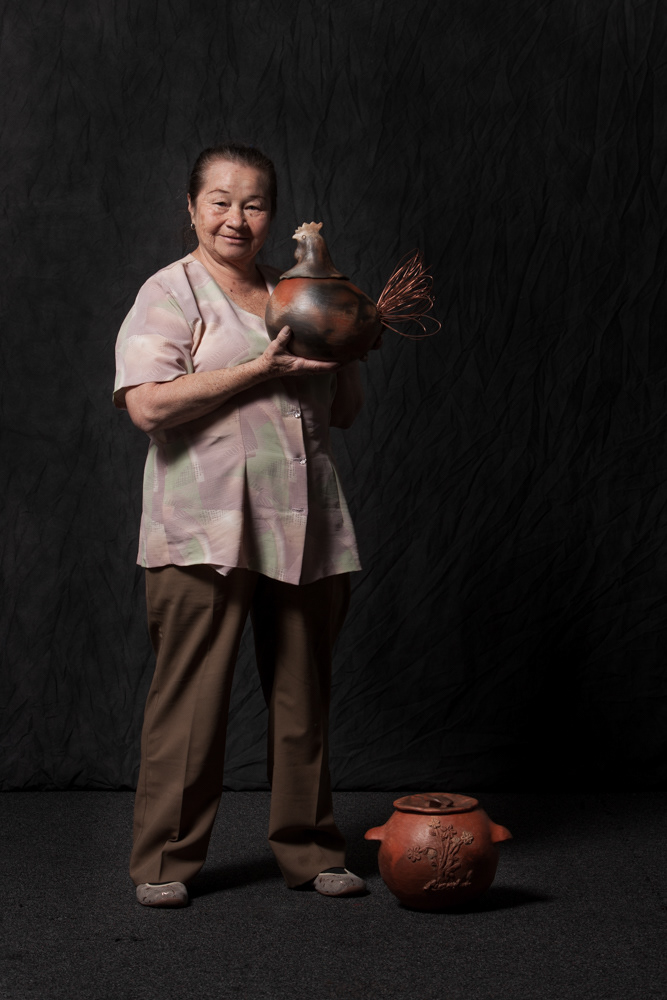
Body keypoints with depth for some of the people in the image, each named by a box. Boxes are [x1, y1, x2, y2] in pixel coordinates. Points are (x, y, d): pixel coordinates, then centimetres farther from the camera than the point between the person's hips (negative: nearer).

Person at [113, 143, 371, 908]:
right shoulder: (170, 293, 1)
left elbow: (345, 410, 24)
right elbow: (147, 404, -15)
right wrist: (263, 370, -14)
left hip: (304, 526, 5)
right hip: (206, 530, -5)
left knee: (302, 693, 9)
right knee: (192, 696, -3)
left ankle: (307, 850, 21)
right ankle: (164, 859, 9)